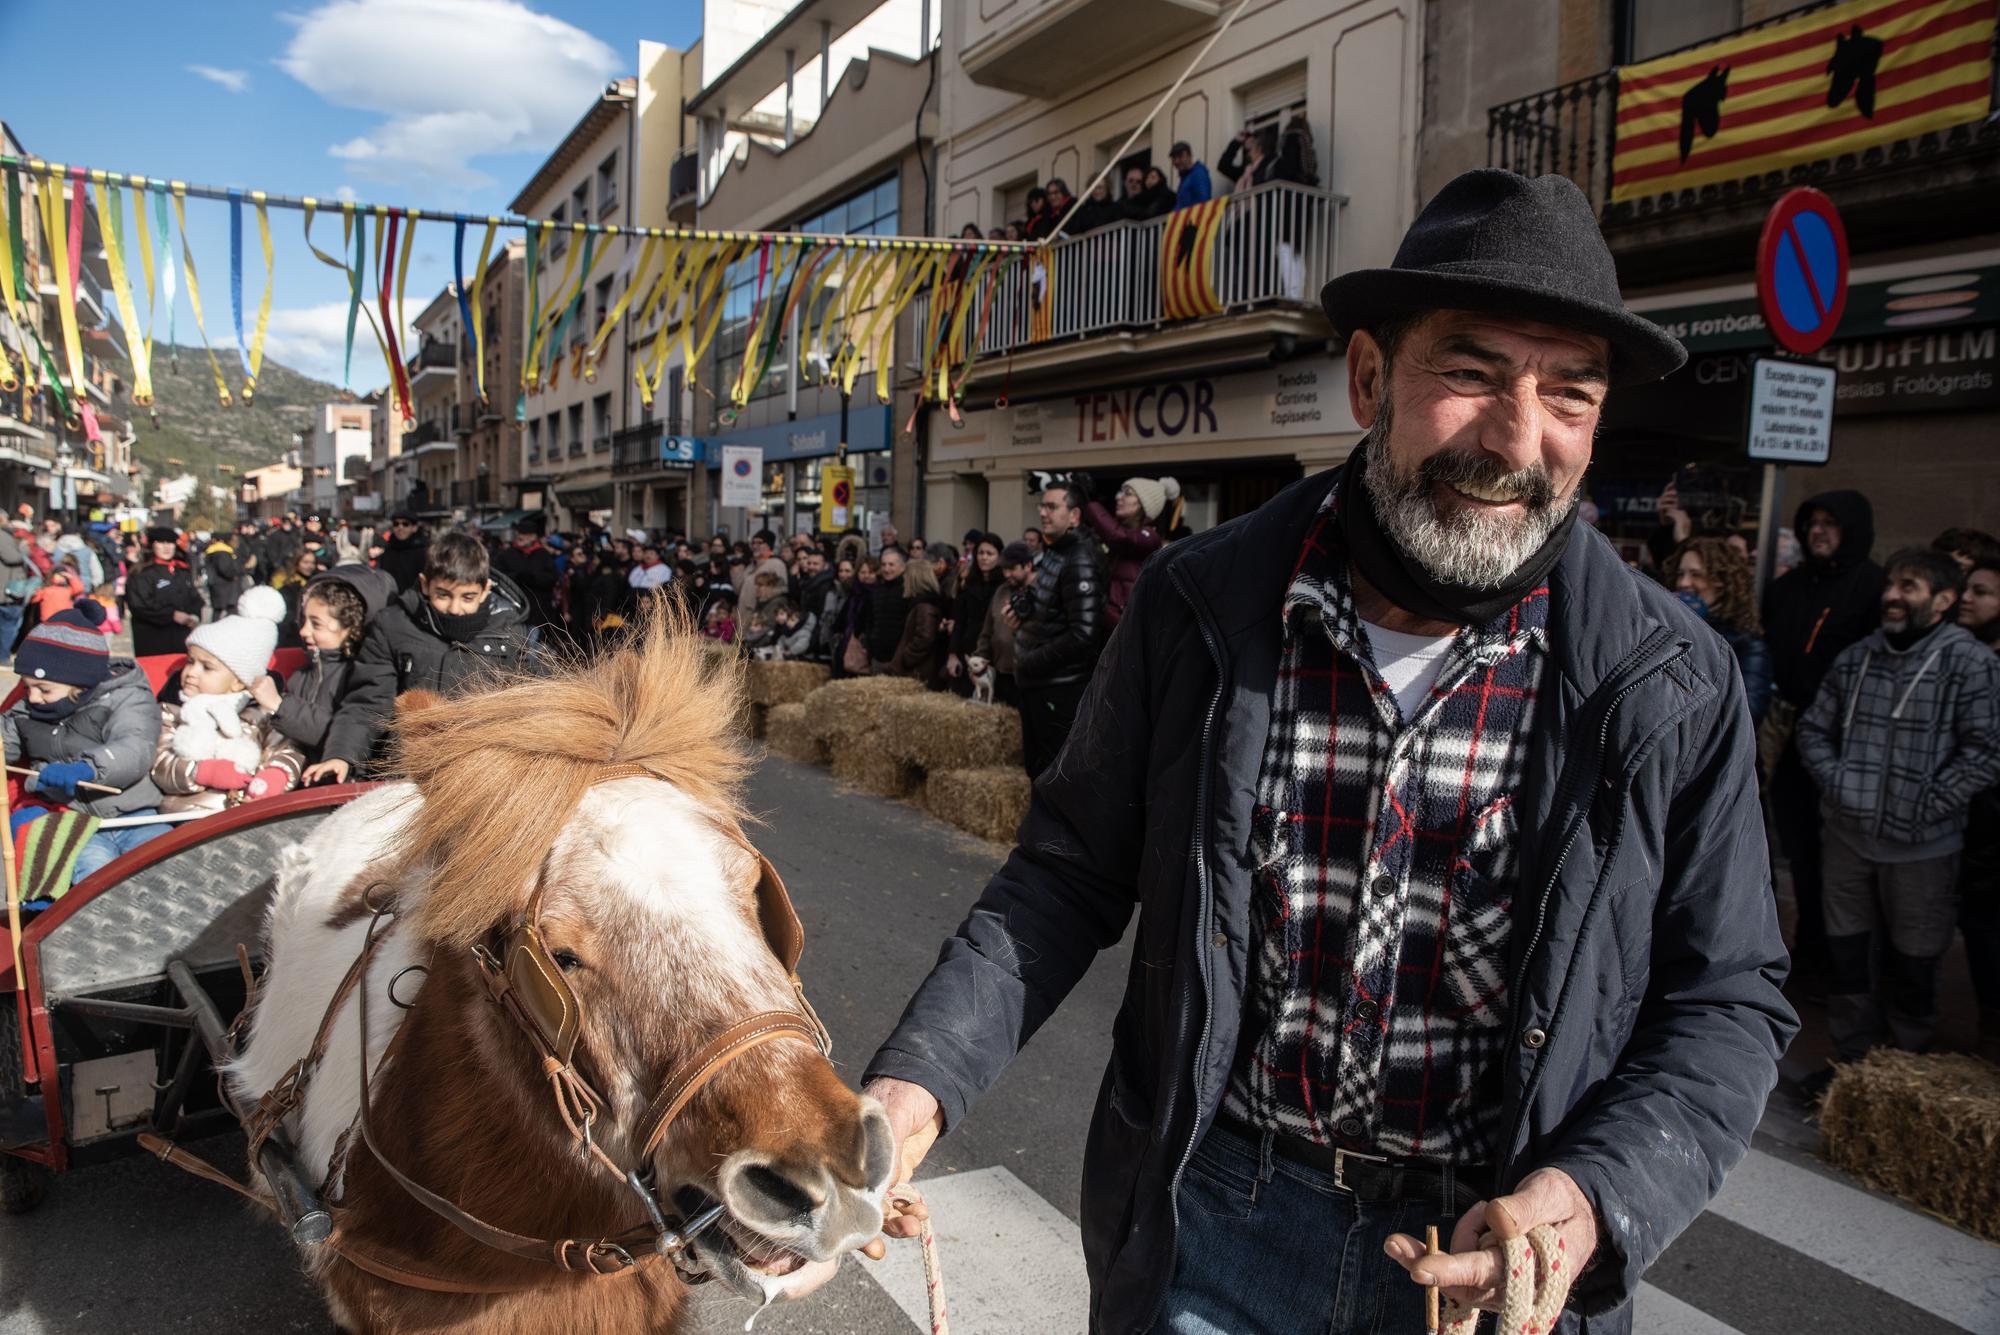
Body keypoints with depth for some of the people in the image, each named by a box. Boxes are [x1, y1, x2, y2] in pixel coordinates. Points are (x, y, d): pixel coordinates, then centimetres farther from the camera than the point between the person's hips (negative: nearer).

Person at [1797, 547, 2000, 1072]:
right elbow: (1813, 728, 13)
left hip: (1921, 847, -5)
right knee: (1845, 952, 15)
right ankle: (1852, 1061, 31)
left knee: (1912, 966, 9)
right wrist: (1834, 780, -1)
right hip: (1848, 834, 5)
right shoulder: (1855, 658, 6)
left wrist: (1928, 806, -15)